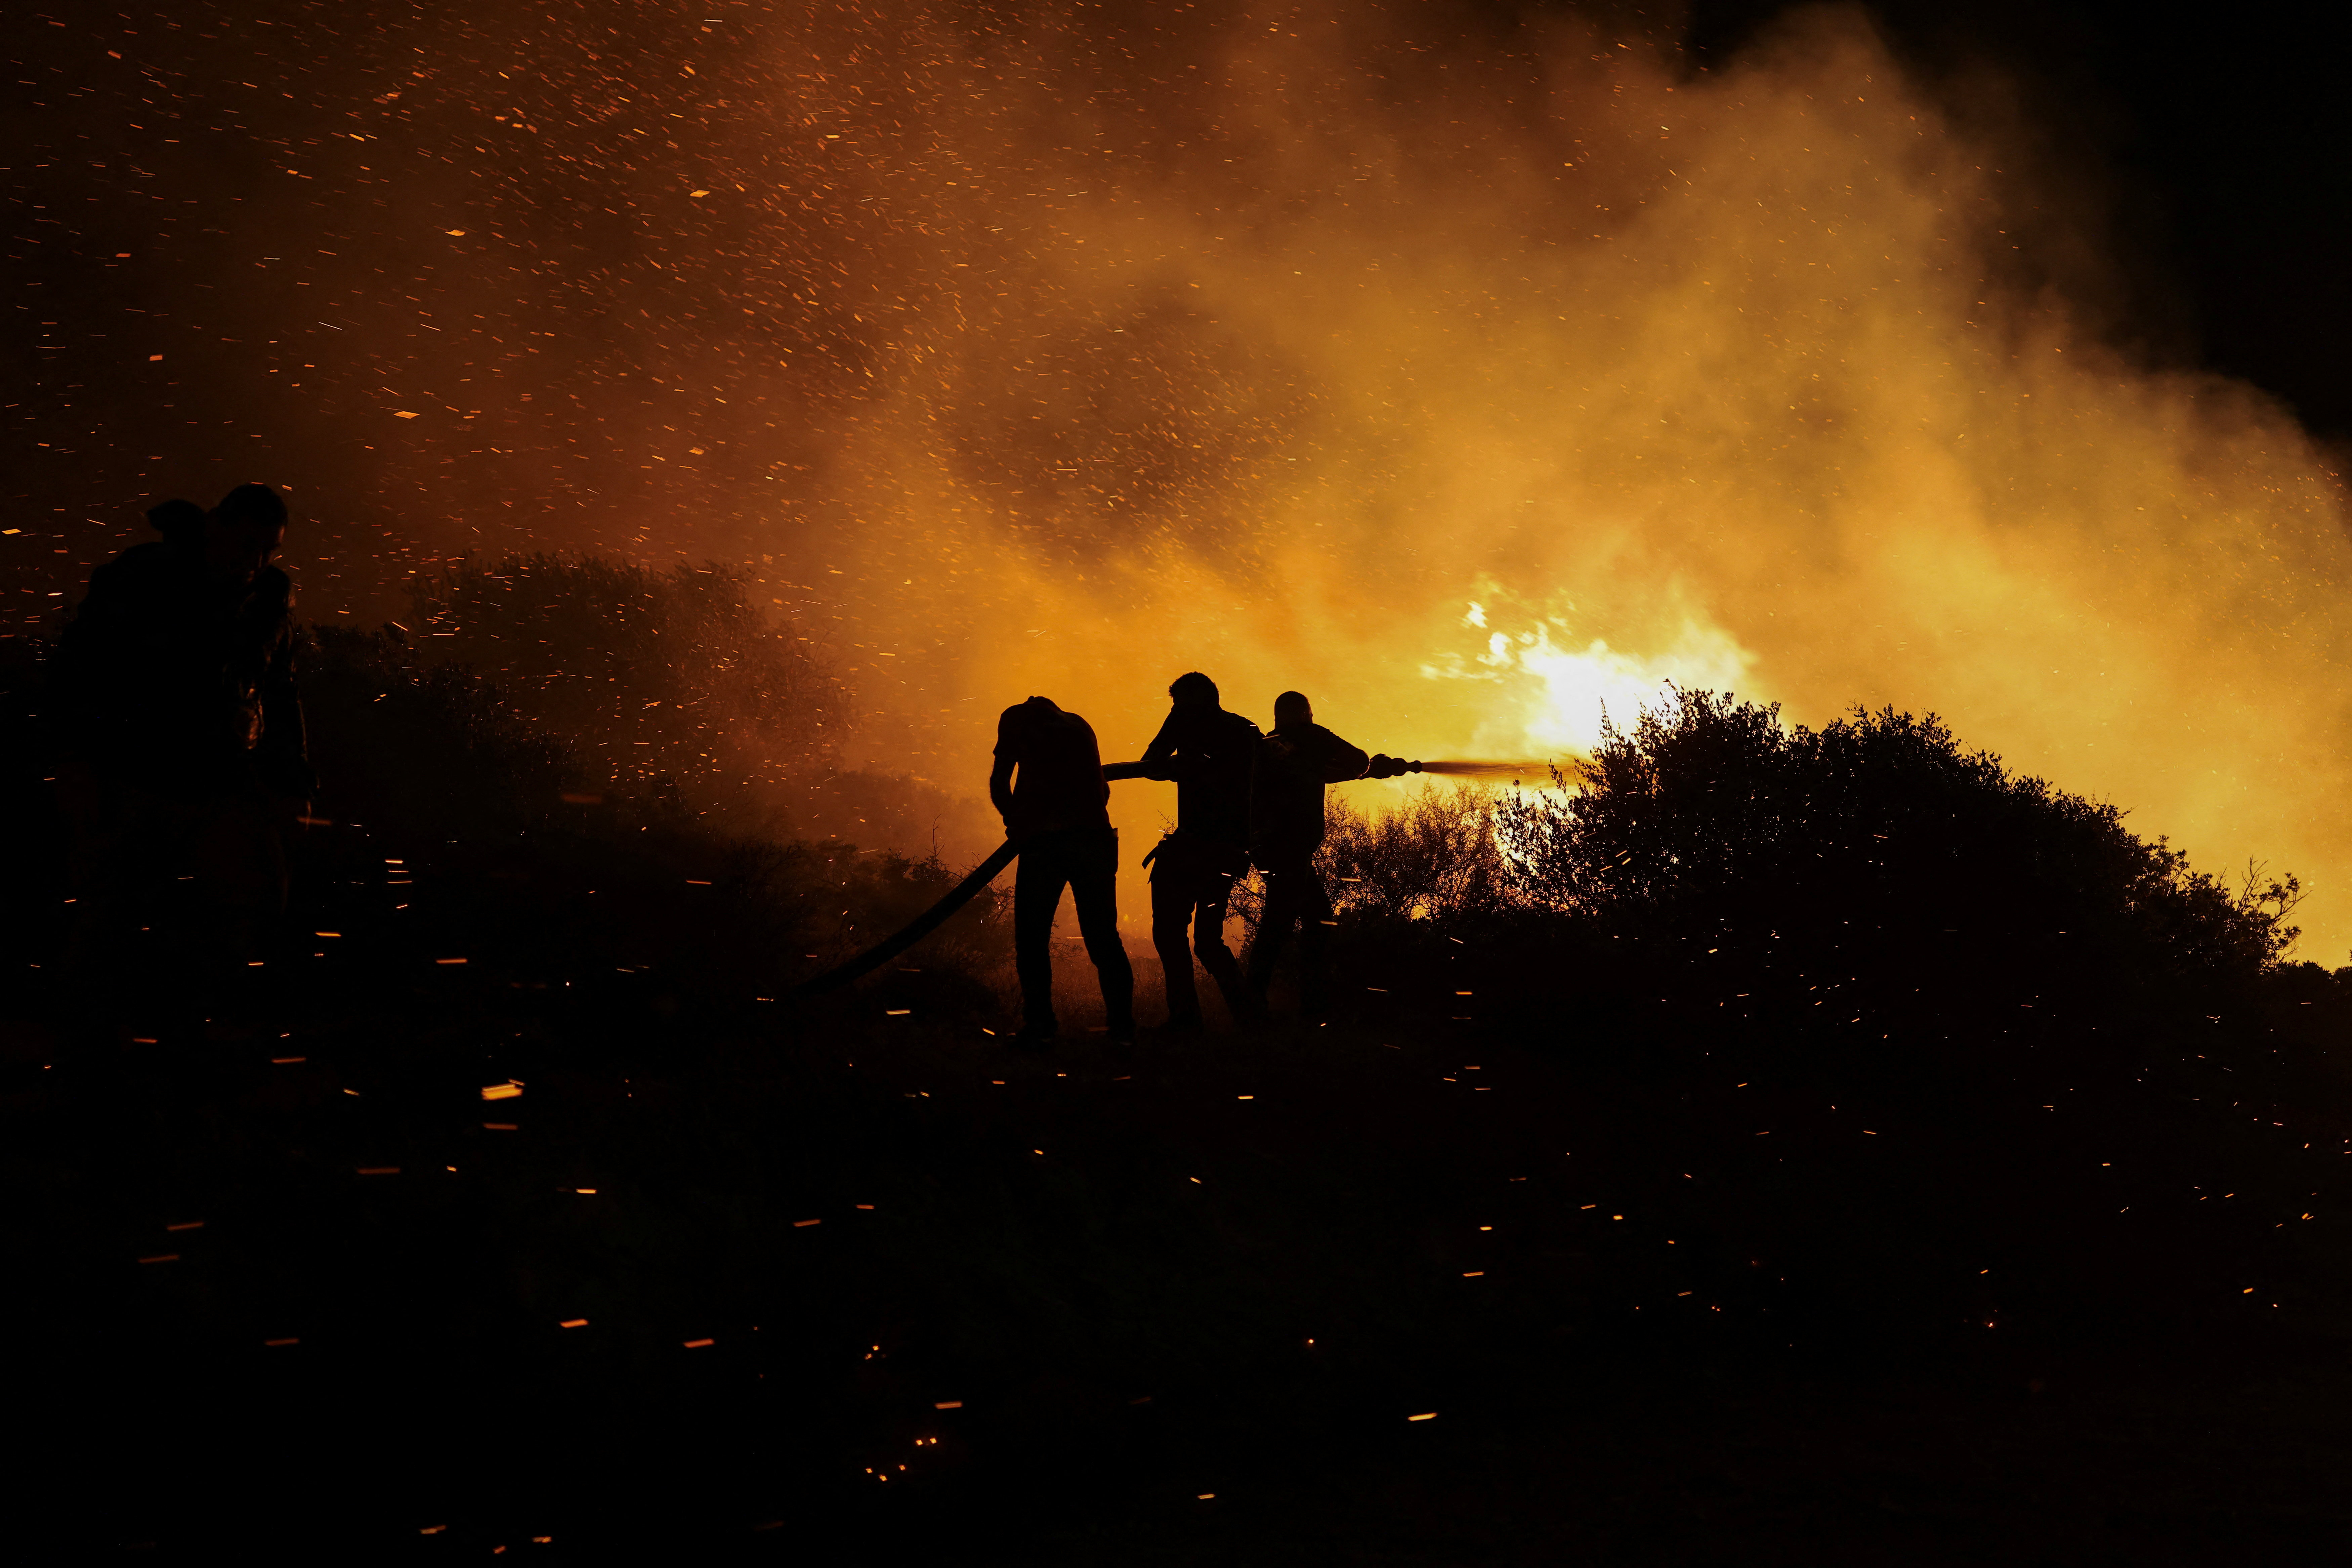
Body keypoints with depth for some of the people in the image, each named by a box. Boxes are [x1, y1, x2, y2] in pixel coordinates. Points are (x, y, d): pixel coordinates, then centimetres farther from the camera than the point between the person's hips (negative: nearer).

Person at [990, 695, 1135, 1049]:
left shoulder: (1018, 718, 14)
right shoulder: (1079, 725, 26)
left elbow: (999, 783, 8)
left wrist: (1015, 822, 24)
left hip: (1044, 838, -4)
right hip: (1093, 834, 4)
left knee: (1032, 939, 4)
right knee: (1104, 937, 8)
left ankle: (1039, 1025, -4)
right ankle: (1122, 1026, 4)